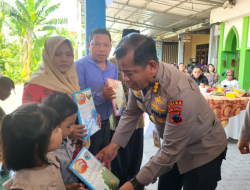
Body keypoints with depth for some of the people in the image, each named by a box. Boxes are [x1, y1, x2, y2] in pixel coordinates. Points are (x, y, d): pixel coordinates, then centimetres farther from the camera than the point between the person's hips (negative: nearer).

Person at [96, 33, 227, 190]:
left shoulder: (180, 92, -38)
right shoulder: (139, 79, -16)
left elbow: (171, 150, -31)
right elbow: (131, 114, -1)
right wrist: (114, 145, -12)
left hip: (204, 151, -6)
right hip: (173, 146, 6)